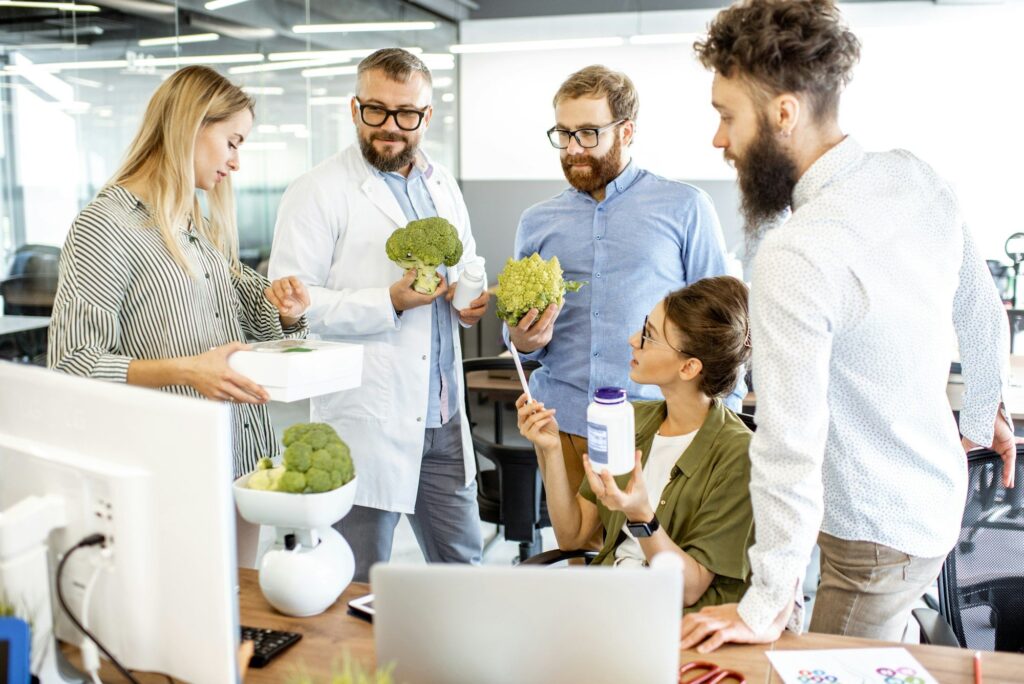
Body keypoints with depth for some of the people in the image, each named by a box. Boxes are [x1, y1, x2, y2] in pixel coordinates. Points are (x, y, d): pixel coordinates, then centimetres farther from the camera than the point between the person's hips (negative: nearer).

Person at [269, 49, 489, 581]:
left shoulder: (442, 186, 12)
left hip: (444, 417, 6)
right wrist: (390, 302, -22)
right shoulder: (318, 192, -9)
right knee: (359, 592, 7)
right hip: (367, 424, -6)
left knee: (464, 568, 17)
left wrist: (472, 296, 2)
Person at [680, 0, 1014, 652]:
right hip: (941, 492, 8)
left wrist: (764, 611, -20)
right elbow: (984, 316, 11)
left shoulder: (795, 256, -31)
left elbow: (790, 448, -30)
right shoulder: (920, 177, -5)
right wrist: (984, 415, 29)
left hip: (878, 539, -8)